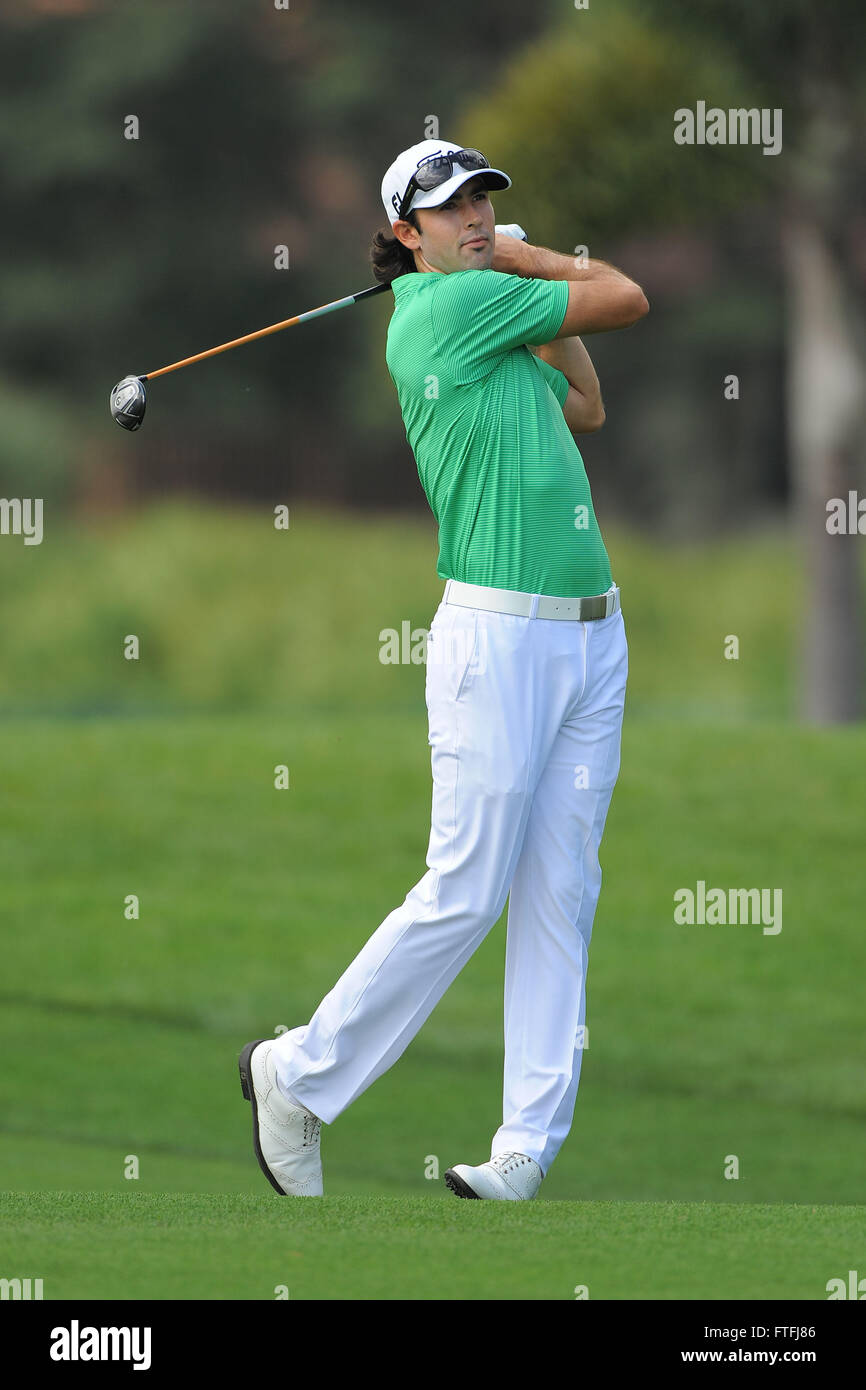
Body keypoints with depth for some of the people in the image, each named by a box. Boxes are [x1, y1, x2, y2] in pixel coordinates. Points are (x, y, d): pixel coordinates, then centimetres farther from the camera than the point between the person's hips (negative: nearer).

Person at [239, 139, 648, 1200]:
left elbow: (586, 408, 31)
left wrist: (541, 287, 21)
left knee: (560, 900, 2)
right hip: (497, 630, -8)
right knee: (465, 895, -7)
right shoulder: (456, 304, -9)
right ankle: (298, 1074, 9)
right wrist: (535, 269, 13)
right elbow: (626, 299, -3)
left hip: (592, 632, 9)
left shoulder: (493, 314, 17)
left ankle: (529, 1150, 2)